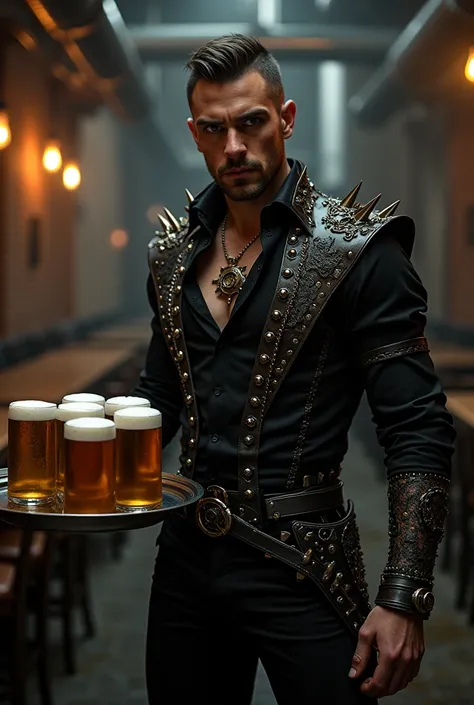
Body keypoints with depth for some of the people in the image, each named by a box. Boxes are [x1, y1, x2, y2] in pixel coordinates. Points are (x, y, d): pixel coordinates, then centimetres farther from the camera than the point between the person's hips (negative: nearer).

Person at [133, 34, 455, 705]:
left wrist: (404, 601, -19)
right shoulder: (175, 252, 7)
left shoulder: (357, 249, -11)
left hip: (299, 567, -5)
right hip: (187, 551, 6)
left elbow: (418, 430, -13)